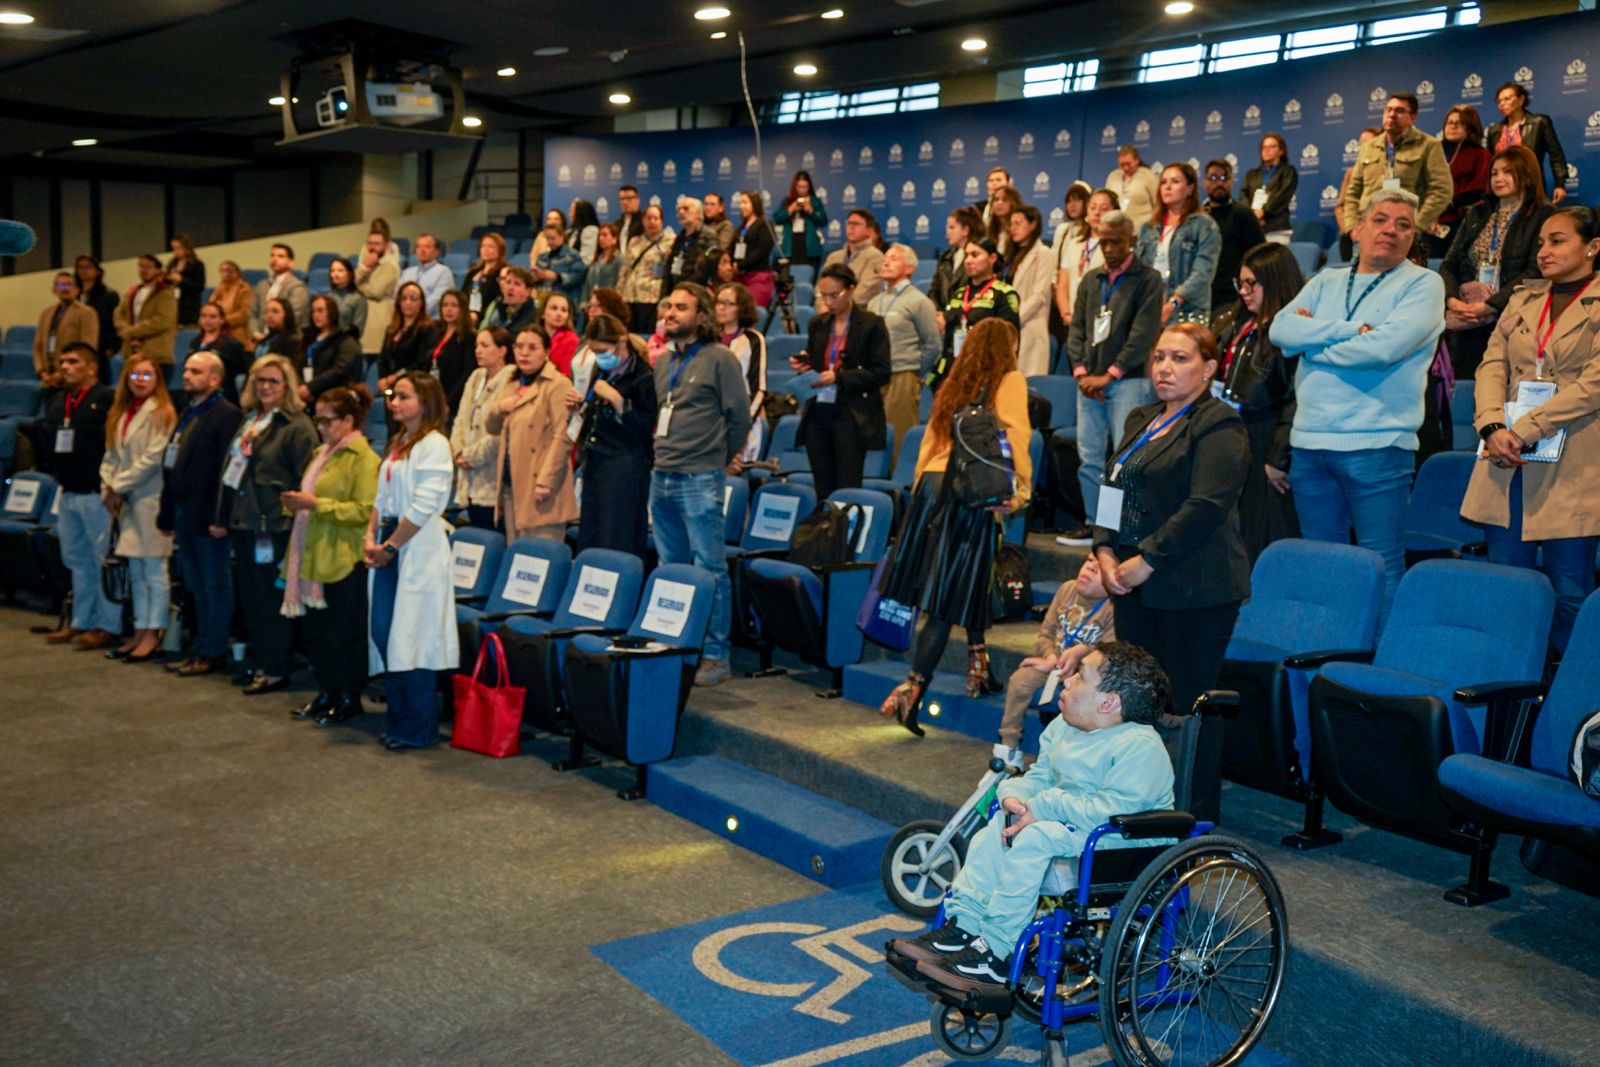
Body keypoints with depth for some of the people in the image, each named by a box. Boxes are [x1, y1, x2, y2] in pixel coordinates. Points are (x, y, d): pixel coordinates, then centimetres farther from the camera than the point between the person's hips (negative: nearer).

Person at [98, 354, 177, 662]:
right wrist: (108, 488, -2)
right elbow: (111, 456, 14)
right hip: (126, 502, 7)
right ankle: (140, 632, 16)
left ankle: (153, 635, 2)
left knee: (153, 570, -3)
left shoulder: (162, 413, -7)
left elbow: (153, 459, -13)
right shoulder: (119, 414, 15)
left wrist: (119, 487, -8)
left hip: (151, 499, -7)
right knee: (135, 571, 10)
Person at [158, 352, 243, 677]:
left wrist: (218, 517, -21)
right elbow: (172, 467, 17)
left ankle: (213, 651, 7)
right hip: (184, 513, 9)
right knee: (196, 585, 15)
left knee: (215, 586, 0)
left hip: (206, 515, -9)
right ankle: (200, 647, 22)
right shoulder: (188, 413, 17)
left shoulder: (226, 415, -11)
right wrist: (168, 514, 14)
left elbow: (226, 469, -18)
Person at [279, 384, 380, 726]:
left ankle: (350, 698, 11)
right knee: (313, 629, 12)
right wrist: (297, 503, 8)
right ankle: (326, 693, 24)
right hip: (314, 557, 9)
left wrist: (316, 504, -20)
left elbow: (365, 511, -20)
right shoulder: (322, 453, 16)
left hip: (344, 560, -9)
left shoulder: (363, 459, -11)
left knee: (344, 632, 0)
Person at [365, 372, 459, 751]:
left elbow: (424, 506, -16)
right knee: (382, 632, 7)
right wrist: (371, 538, 3)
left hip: (418, 549, -8)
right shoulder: (397, 444, 17)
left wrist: (389, 547, -12)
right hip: (389, 548, 8)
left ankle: (417, 729, 4)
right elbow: (382, 498, 18)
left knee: (410, 637, -5)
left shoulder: (434, 445, -10)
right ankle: (399, 719, 18)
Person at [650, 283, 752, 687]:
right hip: (661, 477, 7)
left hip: (699, 480, -7)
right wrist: (663, 453, 17)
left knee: (710, 569, -5)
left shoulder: (719, 358, -5)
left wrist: (718, 459, 4)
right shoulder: (663, 361, 15)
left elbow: (739, 416, -5)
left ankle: (715, 656, 0)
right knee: (670, 568, 13)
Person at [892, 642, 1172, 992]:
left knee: (1035, 838, -29)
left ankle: (995, 953, -24)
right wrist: (1015, 796, -13)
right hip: (1067, 823, 9)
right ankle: (963, 927, -5)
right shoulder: (1063, 728, 8)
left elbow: (1112, 810, -29)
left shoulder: (1140, 747, -21)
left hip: (1118, 846, -9)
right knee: (997, 827, -6)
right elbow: (1039, 776, 12)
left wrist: (1042, 808, -24)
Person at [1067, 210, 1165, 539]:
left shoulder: (1148, 280, -1)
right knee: (1090, 457, 7)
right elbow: (1076, 329, 13)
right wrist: (1081, 371, -2)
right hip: (1089, 383, 5)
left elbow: (1144, 334, -9)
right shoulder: (1090, 280, 16)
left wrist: (1109, 375, -12)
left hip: (1127, 381, -5)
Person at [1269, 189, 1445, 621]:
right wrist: (1351, 329, -12)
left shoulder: (1422, 284, 0)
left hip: (1375, 444, -5)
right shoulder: (1325, 283, 15)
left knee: (1381, 569, -1)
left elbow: (1384, 347, -17)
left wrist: (1311, 339, -4)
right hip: (1310, 440, 5)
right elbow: (1281, 328, -3)